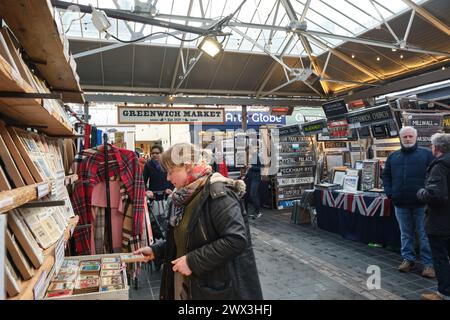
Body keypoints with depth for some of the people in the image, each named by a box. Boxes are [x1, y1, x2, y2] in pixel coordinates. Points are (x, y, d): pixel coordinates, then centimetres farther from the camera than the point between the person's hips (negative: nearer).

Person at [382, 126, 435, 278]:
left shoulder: (426, 154, 1)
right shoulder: (393, 156, 11)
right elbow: (386, 175, 16)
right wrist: (389, 193, 4)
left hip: (421, 204, -3)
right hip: (401, 204, 4)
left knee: (425, 235, 3)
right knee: (406, 234, 13)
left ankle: (428, 264, 13)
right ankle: (408, 259, 24)